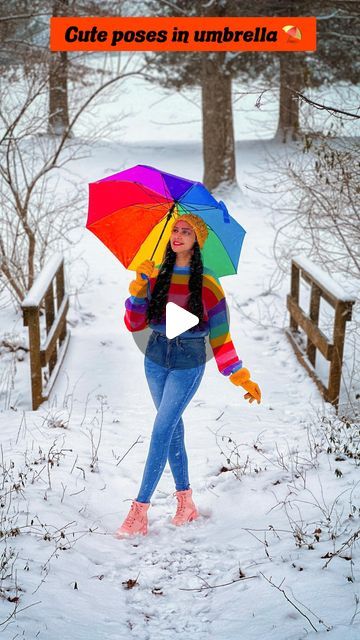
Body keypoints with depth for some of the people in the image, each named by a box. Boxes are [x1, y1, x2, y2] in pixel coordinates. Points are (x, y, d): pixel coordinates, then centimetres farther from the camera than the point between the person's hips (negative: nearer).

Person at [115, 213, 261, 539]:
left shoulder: (207, 283, -6)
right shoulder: (156, 275, 4)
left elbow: (220, 336, -4)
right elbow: (134, 324, -2)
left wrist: (242, 378, -7)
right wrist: (139, 287, -16)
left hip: (188, 365, -4)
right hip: (156, 359, 4)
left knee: (161, 432, -10)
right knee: (173, 430, 11)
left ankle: (139, 512, -4)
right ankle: (186, 502, 25)